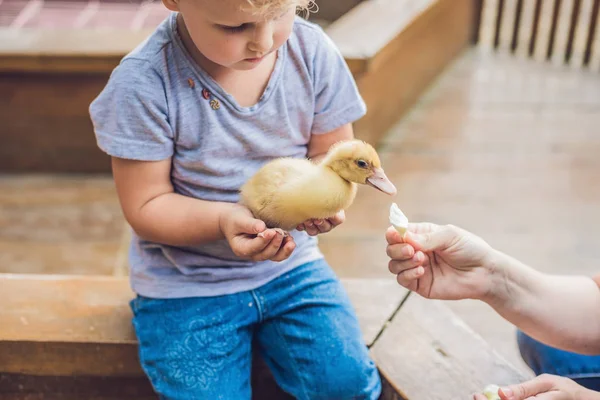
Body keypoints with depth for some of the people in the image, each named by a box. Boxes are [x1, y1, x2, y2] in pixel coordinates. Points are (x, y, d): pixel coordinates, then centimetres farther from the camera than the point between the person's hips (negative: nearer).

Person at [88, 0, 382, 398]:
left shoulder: (312, 51, -9)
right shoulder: (144, 84, -20)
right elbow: (146, 205, -13)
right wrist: (223, 219, -31)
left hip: (289, 264, 3)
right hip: (186, 285, -2)